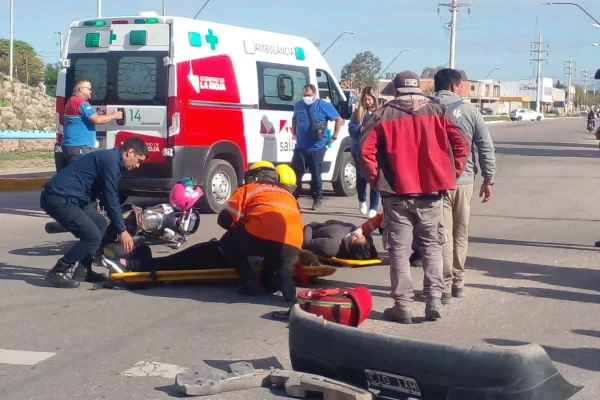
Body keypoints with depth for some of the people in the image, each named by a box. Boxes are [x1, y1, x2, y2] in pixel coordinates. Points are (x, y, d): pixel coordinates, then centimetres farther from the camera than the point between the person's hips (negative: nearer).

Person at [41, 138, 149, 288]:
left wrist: (119, 226, 27)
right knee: (92, 236, -12)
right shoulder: (111, 161, -14)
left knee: (100, 224, 16)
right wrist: (122, 230, -7)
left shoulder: (109, 158, 17)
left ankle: (82, 270, 18)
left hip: (65, 197, 11)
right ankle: (57, 273, -3)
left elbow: (110, 198, 25)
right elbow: (111, 200, -14)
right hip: (57, 198, -11)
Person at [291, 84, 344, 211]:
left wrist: (334, 136, 0)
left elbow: (339, 120, 0)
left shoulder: (324, 106, -6)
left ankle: (317, 199, 17)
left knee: (316, 175, 5)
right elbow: (294, 120, 25)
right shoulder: (298, 105, 6)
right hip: (300, 147, 3)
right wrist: (294, 134, 18)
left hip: (317, 148, -3)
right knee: (295, 173, 3)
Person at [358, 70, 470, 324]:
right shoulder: (438, 112, 5)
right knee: (432, 246, 14)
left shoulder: (383, 115, -1)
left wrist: (375, 178, 3)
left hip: (397, 192, -2)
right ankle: (434, 299, 6)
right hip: (431, 191, 2)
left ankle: (402, 306, 4)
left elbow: (365, 148, -9)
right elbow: (462, 143, -1)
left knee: (399, 250, 5)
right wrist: (450, 174, 9)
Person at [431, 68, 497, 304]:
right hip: (464, 180, 2)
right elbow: (486, 147, 1)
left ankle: (445, 287, 0)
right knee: (461, 233, 15)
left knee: (443, 235, 2)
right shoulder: (469, 110, 2)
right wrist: (488, 179, 8)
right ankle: (458, 282, 23)